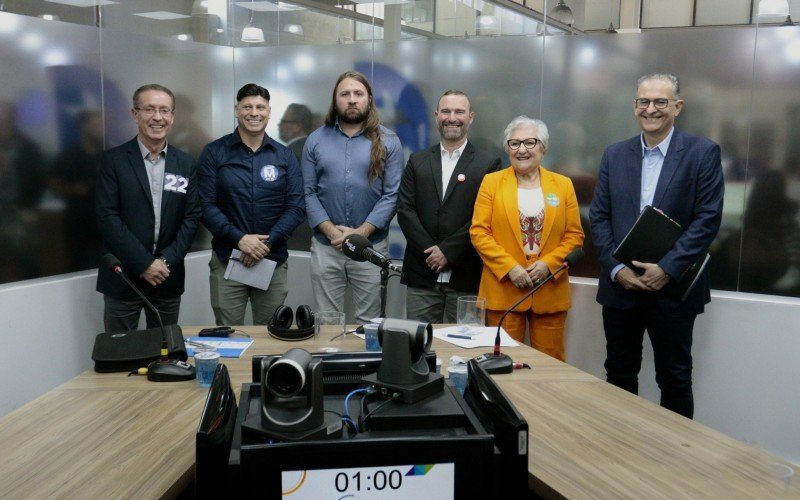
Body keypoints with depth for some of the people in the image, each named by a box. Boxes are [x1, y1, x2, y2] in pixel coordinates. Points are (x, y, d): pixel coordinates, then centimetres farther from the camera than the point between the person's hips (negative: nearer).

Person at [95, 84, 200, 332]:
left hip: (168, 277, 3)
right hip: (123, 276, -2)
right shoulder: (113, 160, -3)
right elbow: (107, 217, -10)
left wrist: (166, 261, -10)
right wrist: (144, 263, -15)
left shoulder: (186, 164, 6)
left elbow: (191, 217, 2)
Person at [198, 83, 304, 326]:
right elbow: (206, 205, -5)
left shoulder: (285, 156, 6)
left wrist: (267, 242, -12)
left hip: (274, 260, 2)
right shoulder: (214, 153, 1)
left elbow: (295, 207, 0)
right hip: (226, 259, -1)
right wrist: (240, 238, -16)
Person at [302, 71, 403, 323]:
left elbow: (392, 195, -5)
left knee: (370, 321, 8)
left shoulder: (387, 141, 1)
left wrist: (361, 232, -13)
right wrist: (331, 231, -11)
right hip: (325, 246, 1)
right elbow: (308, 192, 2)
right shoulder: (316, 140, 6)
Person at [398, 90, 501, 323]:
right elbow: (404, 209, 3)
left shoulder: (488, 164, 2)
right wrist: (429, 251, -8)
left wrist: (448, 250, -12)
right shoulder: (417, 161, 12)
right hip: (421, 274, 3)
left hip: (465, 277, -2)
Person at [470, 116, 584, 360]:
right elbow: (479, 232, -2)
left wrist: (548, 263, -10)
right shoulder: (491, 182, 4)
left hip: (550, 292, 1)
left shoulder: (563, 184, 8)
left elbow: (574, 235, 6)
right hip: (503, 289, -1)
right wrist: (509, 267, -12)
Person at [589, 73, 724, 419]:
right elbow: (599, 217, 4)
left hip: (673, 288, -3)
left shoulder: (703, 153, -3)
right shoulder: (615, 155, 8)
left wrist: (668, 269, -17)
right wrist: (616, 268, -9)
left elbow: (708, 219, -9)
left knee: (675, 378, 8)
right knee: (619, 374, 14)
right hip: (620, 286, 4)